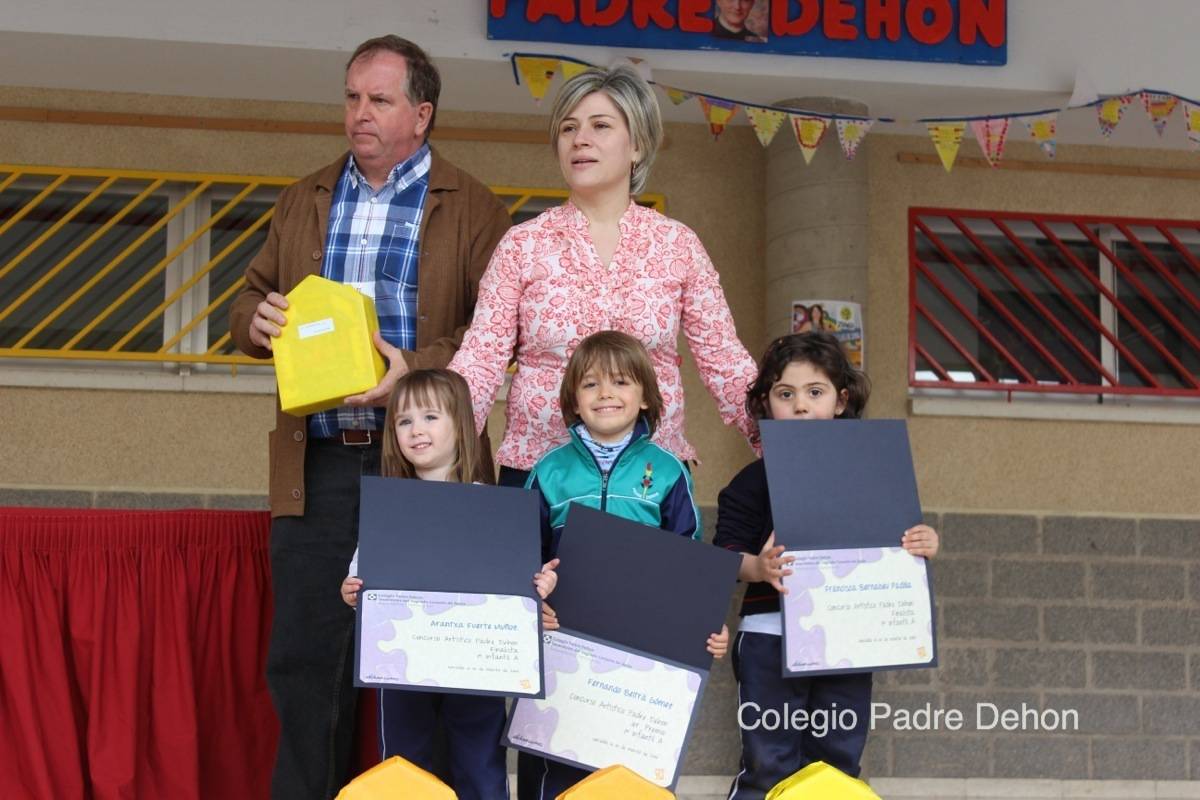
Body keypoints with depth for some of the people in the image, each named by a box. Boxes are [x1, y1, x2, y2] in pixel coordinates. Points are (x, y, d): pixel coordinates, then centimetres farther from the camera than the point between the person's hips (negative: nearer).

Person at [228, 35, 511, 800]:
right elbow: (250, 302, 21)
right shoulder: (306, 200, 17)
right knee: (303, 657, 2)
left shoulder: (472, 207, 4)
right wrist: (259, 321, -2)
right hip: (316, 465, 4)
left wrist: (421, 368, -19)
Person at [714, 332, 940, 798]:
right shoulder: (754, 481, -2)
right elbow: (724, 556, -6)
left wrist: (922, 545, -9)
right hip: (772, 634, -3)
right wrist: (756, 567, -26)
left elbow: (894, 546, 13)